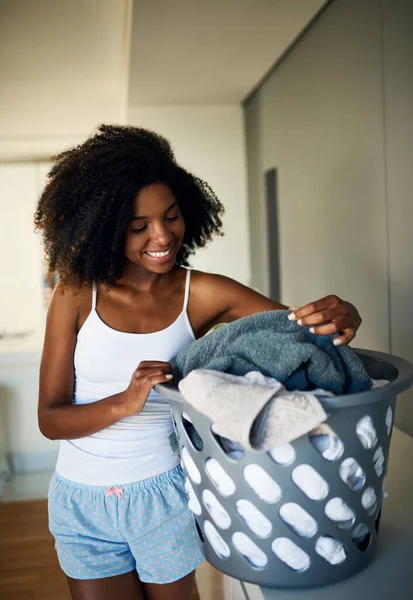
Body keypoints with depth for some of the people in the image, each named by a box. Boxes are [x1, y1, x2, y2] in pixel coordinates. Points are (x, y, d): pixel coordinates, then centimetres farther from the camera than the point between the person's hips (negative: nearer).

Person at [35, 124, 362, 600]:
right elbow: (49, 418, -8)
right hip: (80, 501, 1)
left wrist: (342, 317, -34)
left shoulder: (202, 294, -10)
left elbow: (304, 325, -11)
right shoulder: (77, 293, -9)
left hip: (165, 494, 0)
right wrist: (123, 404, -27)